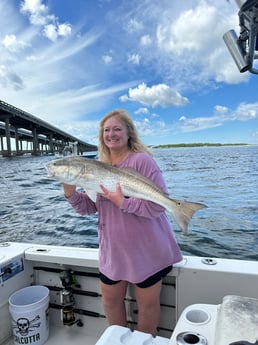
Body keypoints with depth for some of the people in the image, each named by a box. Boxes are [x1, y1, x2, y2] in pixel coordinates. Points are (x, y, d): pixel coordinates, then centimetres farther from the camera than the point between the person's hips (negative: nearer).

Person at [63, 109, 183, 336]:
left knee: (147, 303, 13)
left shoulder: (142, 160, -16)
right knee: (110, 299, 21)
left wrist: (122, 202, -28)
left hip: (146, 249, -6)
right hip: (112, 249, 6)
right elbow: (89, 207, 3)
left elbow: (159, 205, -21)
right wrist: (70, 192, -13)